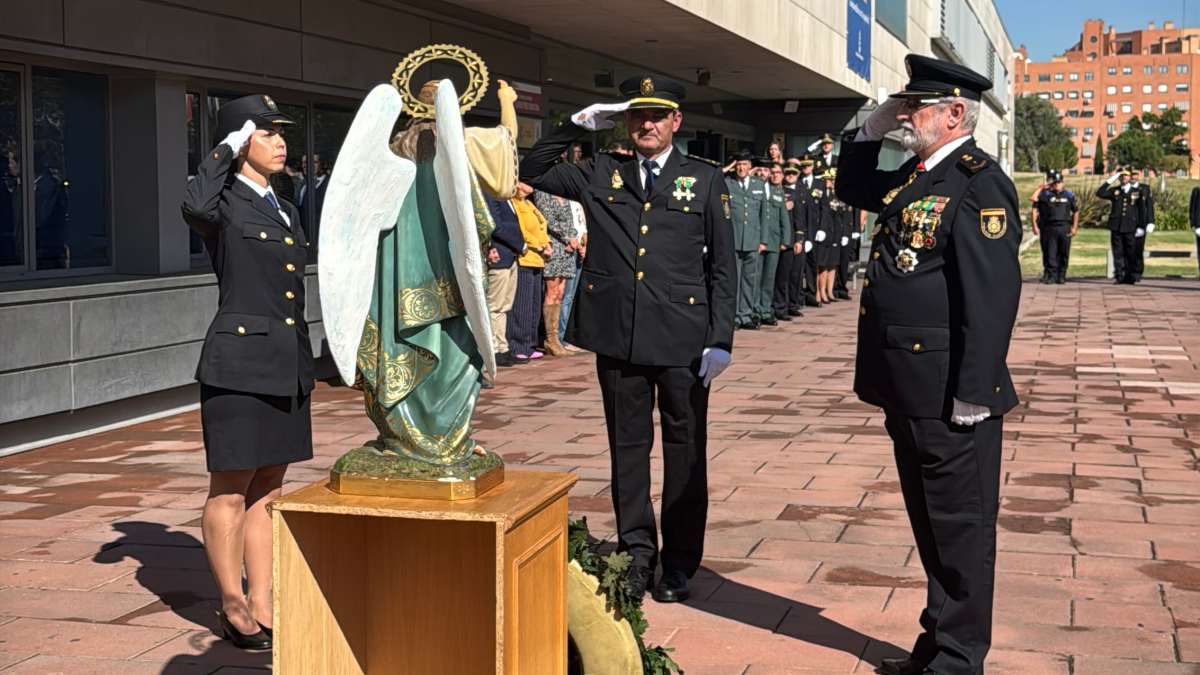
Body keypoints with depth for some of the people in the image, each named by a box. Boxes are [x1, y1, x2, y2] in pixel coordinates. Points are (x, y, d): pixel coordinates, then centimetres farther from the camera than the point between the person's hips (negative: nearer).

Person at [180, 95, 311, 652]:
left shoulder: (286, 212, 16)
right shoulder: (224, 206, -6)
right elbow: (195, 207, -32)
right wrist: (226, 151, -16)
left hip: (286, 365, 8)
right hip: (239, 361, -8)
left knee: (268, 492, 12)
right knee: (231, 491, 3)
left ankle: (261, 604, 20)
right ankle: (233, 606, 15)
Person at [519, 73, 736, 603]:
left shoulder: (705, 180, 4)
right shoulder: (600, 174, 10)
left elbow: (723, 265, 2)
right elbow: (532, 173, 12)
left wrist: (721, 338, -5)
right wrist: (577, 125, 2)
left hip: (683, 338, -2)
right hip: (618, 336, 2)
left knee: (685, 449, 6)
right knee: (628, 445, 9)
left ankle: (680, 563, 16)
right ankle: (638, 552, 21)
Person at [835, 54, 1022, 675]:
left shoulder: (978, 181, -16)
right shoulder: (915, 176, 13)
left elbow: (993, 293, -22)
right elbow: (850, 189, 31)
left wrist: (973, 394, -24)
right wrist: (870, 130, 13)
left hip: (950, 394, -9)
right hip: (909, 390, 9)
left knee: (960, 525, 3)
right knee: (930, 522, 18)